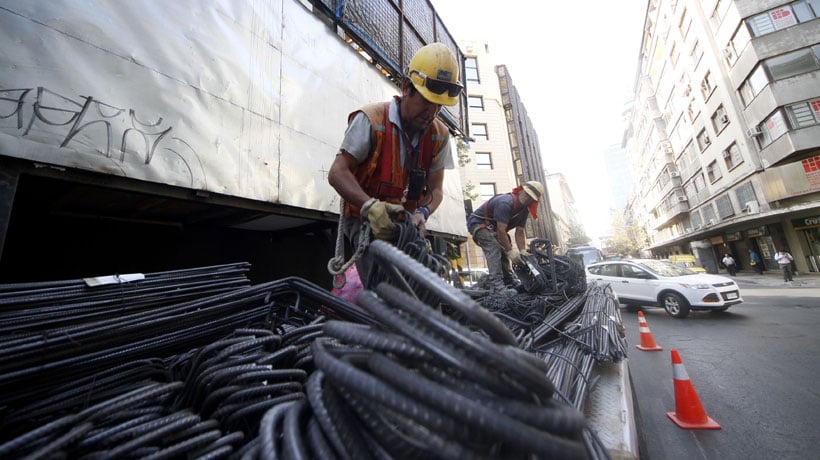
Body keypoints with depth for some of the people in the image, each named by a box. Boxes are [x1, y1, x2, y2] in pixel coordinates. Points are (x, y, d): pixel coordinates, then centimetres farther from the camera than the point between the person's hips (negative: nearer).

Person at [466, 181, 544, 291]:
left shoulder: (524, 209, -2)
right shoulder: (505, 203, -31)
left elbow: (519, 232, -3)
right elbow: (501, 231, -33)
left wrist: (523, 252, -13)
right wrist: (511, 252, -27)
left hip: (492, 227, 10)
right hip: (477, 223, -10)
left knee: (503, 250, 1)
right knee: (494, 249, -26)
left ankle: (509, 284, 4)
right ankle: (497, 285, -32)